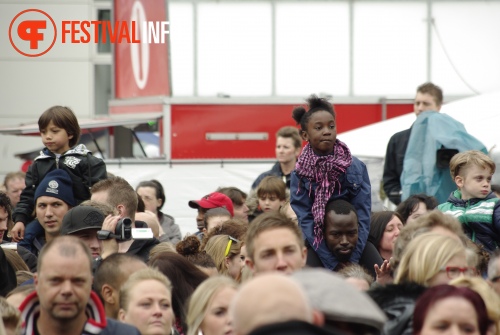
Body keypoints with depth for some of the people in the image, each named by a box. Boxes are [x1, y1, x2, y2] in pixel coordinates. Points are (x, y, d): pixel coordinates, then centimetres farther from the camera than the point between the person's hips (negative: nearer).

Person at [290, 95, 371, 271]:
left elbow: (363, 217, -4)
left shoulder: (357, 168, 0)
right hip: (317, 249, -1)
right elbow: (305, 221, -7)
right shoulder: (300, 174, -2)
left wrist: (351, 263, -15)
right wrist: (335, 265, -16)